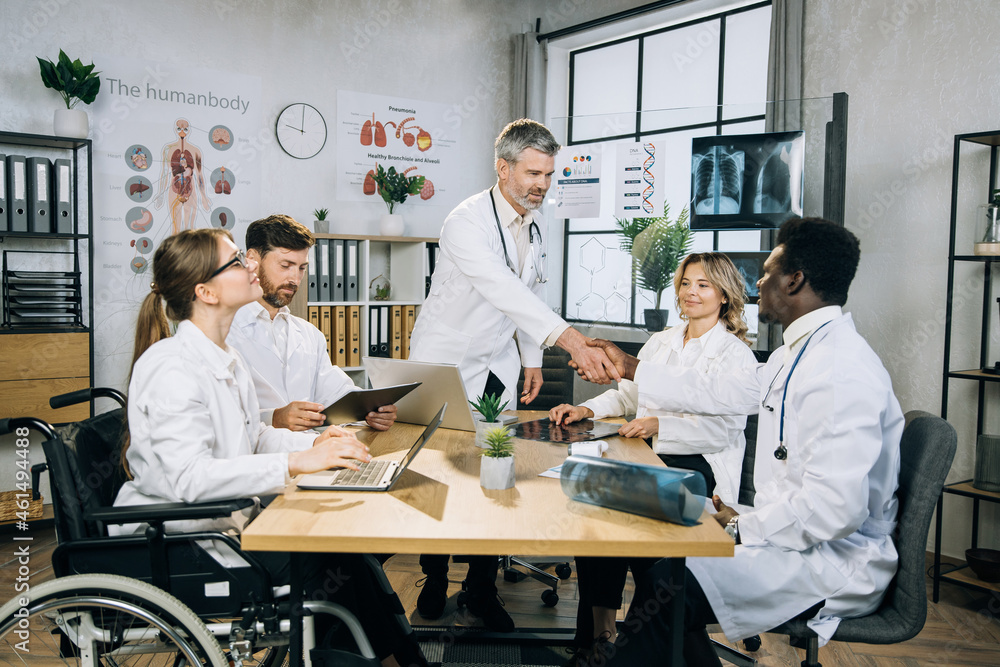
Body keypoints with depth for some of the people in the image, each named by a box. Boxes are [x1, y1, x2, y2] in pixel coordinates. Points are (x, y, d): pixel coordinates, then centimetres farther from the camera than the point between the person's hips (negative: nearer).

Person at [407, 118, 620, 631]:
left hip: (497, 369, 6)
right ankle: (434, 580, 27)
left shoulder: (532, 229, 4)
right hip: (444, 364, -5)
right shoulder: (467, 222, -22)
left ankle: (482, 590, 19)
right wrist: (573, 342, -47)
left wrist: (532, 359, 12)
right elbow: (504, 292, -37)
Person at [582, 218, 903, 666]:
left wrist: (740, 525, -16)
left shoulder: (843, 375, -25)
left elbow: (835, 509, -30)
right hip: (796, 535, 10)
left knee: (669, 583, -23)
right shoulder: (800, 353, 9)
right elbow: (719, 392, 19)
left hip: (836, 562, -10)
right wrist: (629, 368, 25)